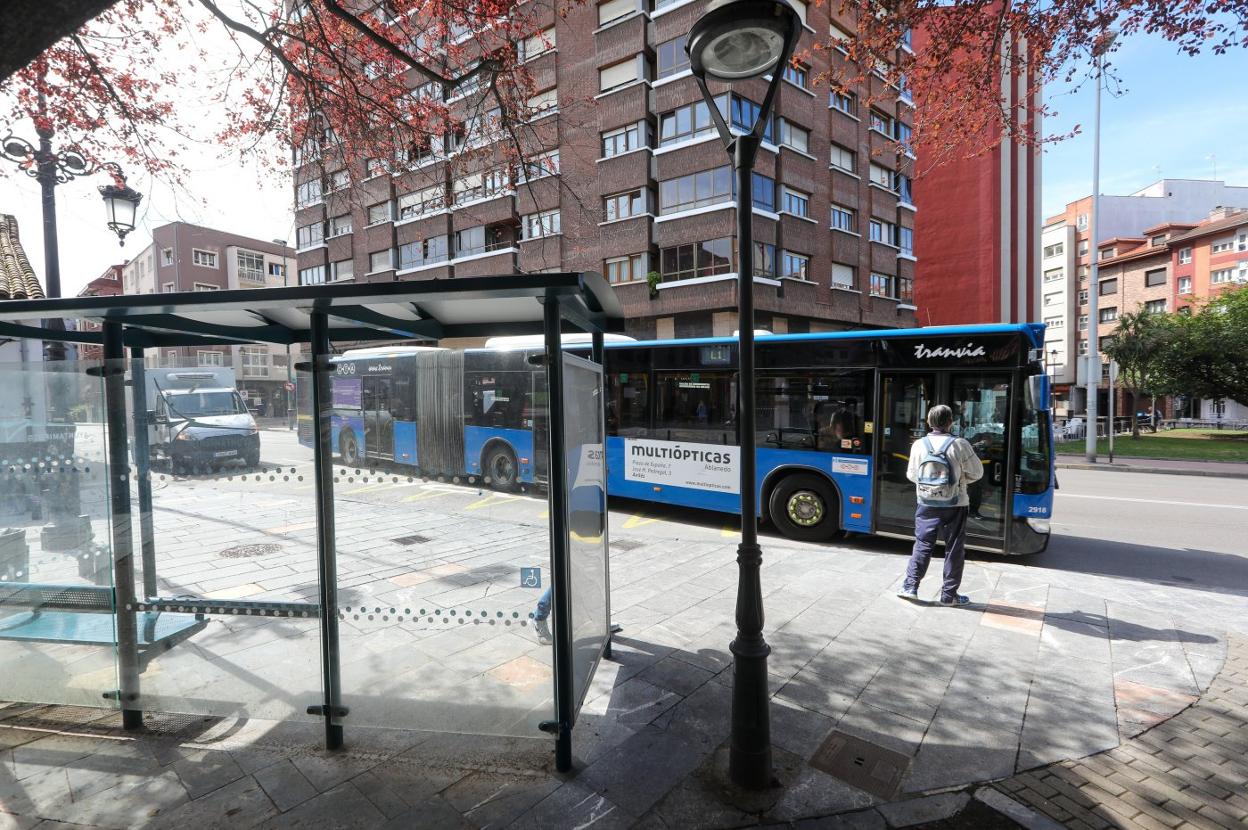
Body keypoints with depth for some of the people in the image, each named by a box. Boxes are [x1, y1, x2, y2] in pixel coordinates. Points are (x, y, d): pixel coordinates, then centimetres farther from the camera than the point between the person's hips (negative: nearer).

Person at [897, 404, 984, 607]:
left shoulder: (919, 445, -6)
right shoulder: (960, 445, -13)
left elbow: (912, 474, 2)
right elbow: (977, 473, -4)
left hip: (927, 505, 2)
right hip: (954, 506, -2)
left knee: (922, 545, 12)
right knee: (954, 549, 9)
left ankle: (910, 587, 12)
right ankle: (949, 595, 16)